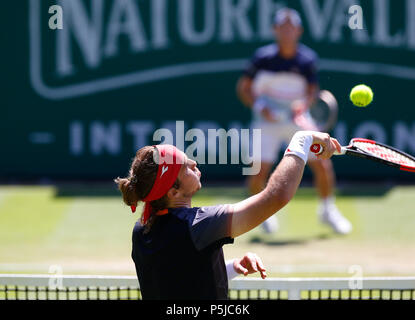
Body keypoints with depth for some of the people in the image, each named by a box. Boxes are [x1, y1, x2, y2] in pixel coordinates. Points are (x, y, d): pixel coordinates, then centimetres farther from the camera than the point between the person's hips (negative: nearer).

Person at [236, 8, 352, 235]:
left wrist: (303, 104, -29)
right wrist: (259, 105, -17)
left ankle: (327, 210, 15)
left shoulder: (307, 59, -6)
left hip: (298, 119, 2)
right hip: (268, 121, -1)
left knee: (322, 163, -9)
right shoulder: (263, 57, -9)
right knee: (260, 170, -14)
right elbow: (243, 88, -1)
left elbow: (312, 91, -7)